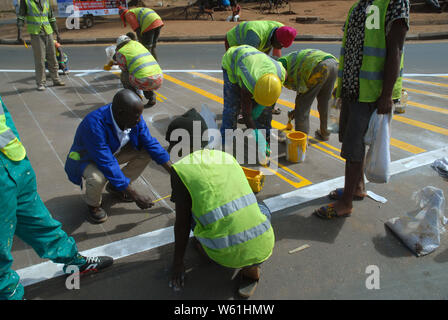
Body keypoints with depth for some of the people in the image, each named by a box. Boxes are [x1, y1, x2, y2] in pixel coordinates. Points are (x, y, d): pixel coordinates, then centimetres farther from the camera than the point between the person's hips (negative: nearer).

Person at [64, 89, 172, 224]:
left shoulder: (134, 118, -20)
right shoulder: (95, 124, -39)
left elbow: (150, 143, -9)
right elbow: (107, 165, -38)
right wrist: (134, 195, -35)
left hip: (113, 151, 6)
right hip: (86, 158, -6)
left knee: (147, 152, -11)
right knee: (97, 177, -38)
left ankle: (115, 187, 9)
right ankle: (93, 204, -1)